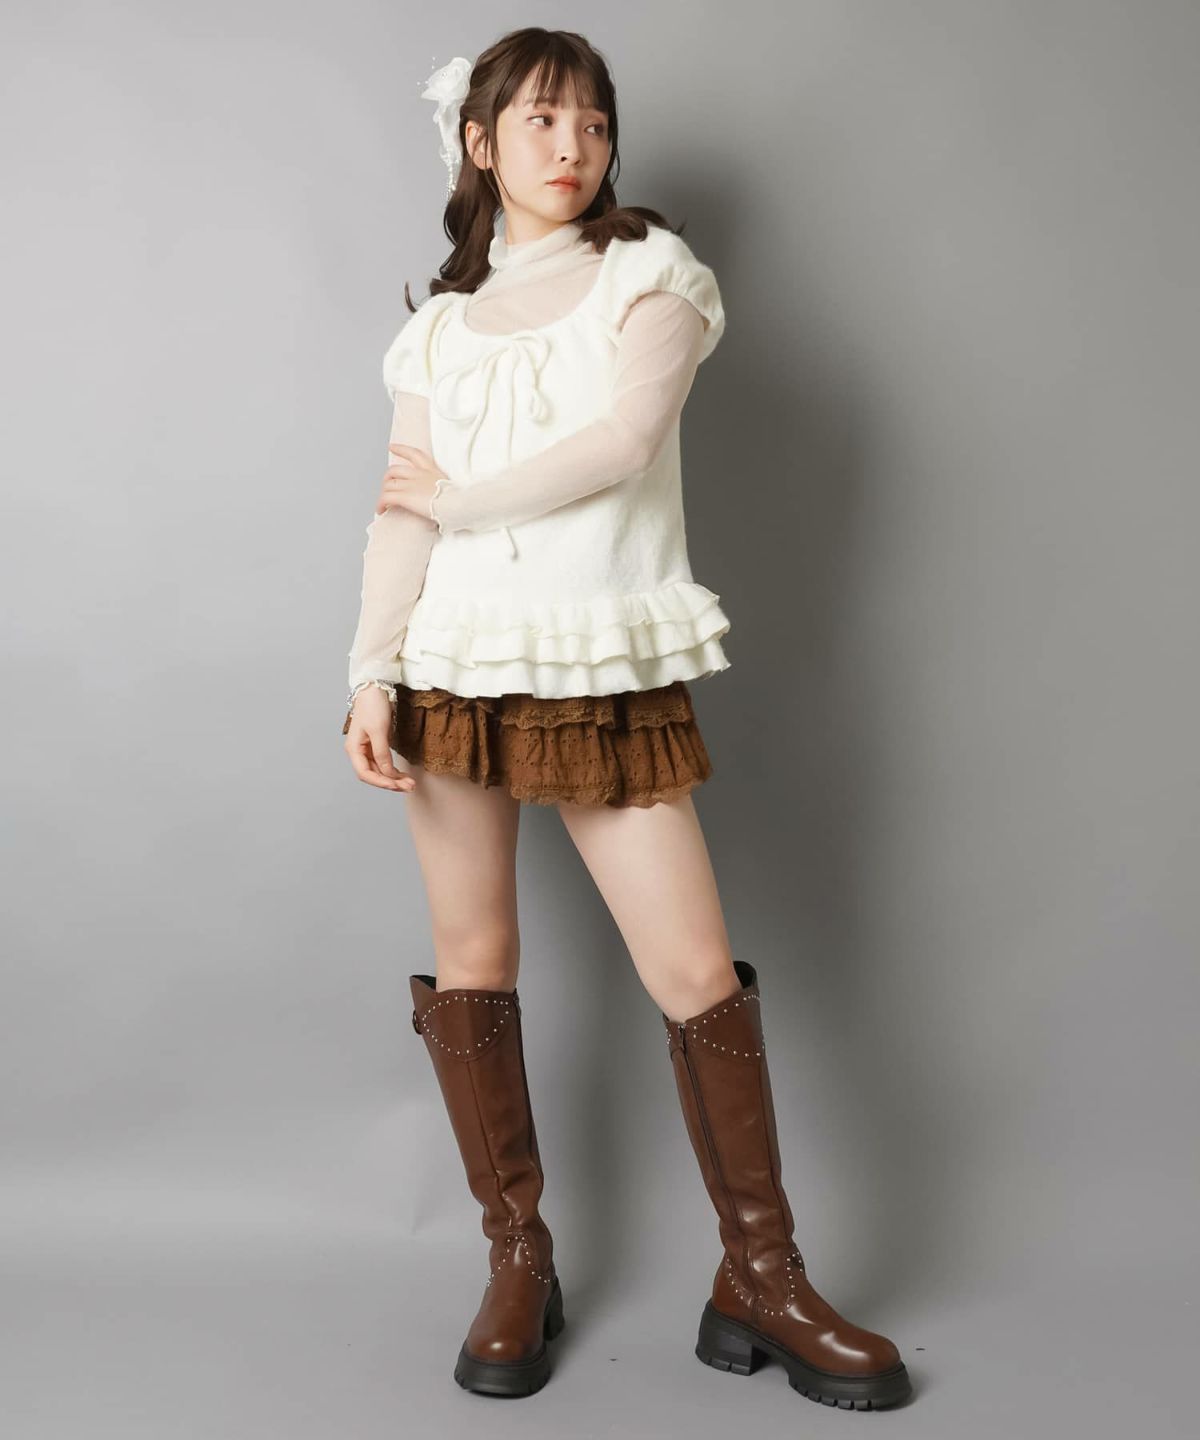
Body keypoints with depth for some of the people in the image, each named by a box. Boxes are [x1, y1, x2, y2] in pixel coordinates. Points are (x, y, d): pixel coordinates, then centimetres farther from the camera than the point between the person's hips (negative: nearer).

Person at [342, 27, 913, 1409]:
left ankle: (760, 1281, 11)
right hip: (454, 664, 3)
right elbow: (401, 509, 4)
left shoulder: (651, 270, 6)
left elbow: (627, 437, -12)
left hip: (611, 674, -2)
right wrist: (371, 675, -8)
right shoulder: (441, 323, 13)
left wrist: (461, 496, -4)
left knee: (701, 976, -5)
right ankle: (517, 1262, 21)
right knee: (471, 964, 5)